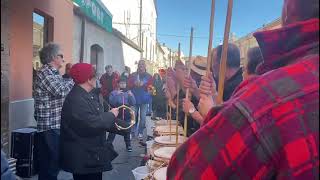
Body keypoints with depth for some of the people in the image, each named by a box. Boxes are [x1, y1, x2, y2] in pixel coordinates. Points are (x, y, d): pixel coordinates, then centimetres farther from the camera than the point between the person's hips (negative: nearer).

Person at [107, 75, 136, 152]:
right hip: (116, 114, -2)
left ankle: (128, 145, 23)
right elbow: (111, 103, -12)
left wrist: (131, 95, -18)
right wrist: (117, 95, -22)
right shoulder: (114, 92, 1)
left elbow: (133, 103, -2)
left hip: (127, 115, 2)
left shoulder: (129, 92, 7)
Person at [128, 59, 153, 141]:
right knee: (134, 116, 1)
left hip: (144, 100, 0)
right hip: (134, 99, 1)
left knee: (143, 117, 0)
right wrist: (134, 84, -15)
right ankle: (132, 132, 12)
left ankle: (140, 133, 12)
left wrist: (143, 84, -17)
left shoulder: (149, 76, 6)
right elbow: (129, 85, 3)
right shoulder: (132, 75, 9)